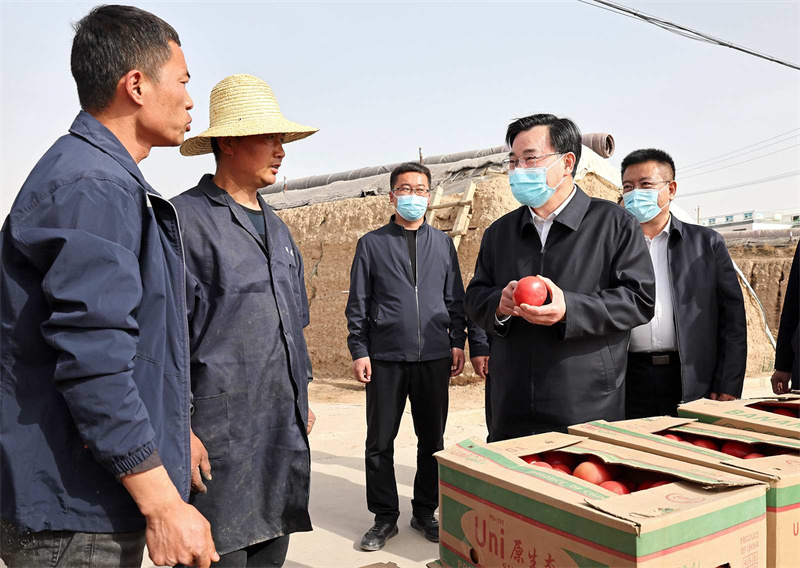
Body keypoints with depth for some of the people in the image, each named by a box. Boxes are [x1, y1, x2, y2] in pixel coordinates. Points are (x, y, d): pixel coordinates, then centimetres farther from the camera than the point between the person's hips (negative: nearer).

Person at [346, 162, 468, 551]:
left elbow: (455, 298, 13)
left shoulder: (442, 243, 12)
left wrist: (458, 341, 4)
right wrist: (359, 350, -3)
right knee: (380, 442, 5)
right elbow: (358, 304, 4)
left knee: (432, 439, 9)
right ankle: (385, 516, 19)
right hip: (385, 358, -1)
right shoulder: (372, 244, 6)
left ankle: (425, 512, 25)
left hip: (434, 357, 2)